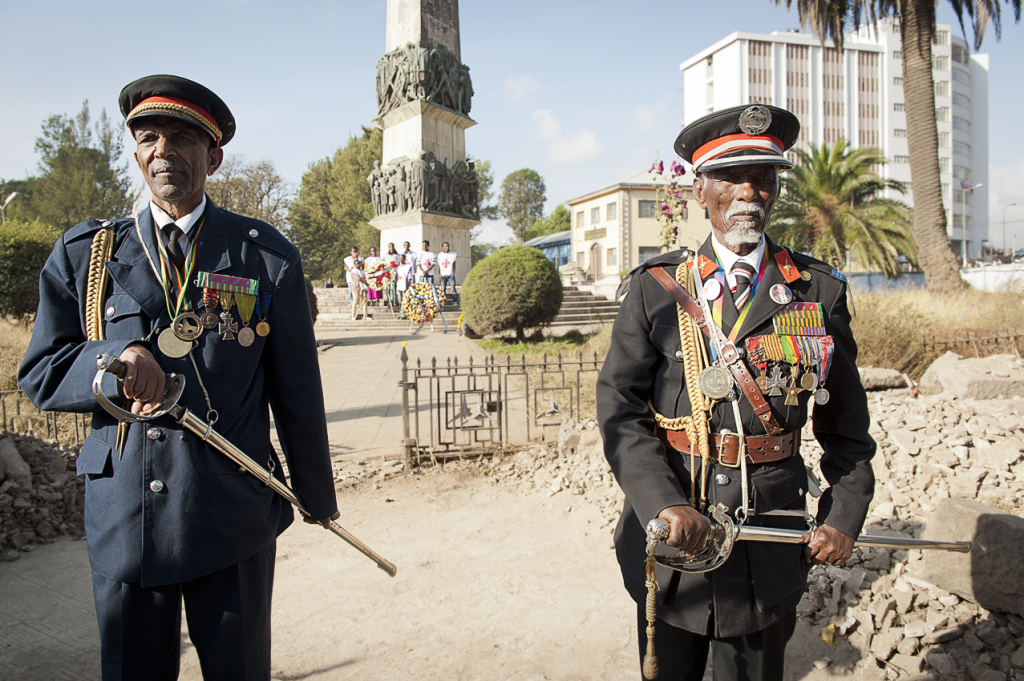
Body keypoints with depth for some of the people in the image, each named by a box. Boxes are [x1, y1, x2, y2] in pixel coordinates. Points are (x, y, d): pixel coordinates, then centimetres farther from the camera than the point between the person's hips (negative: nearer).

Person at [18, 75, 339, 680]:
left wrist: (317, 492, 9)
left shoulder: (266, 255, 0)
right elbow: (40, 375, 6)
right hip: (121, 515, 2)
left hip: (234, 516, -1)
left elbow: (297, 387, 3)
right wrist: (118, 356, -16)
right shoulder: (84, 253, 6)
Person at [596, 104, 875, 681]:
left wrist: (844, 518, 0)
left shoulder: (820, 292, 2)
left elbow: (847, 426, 9)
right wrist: (664, 503, -19)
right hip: (670, 535, 0)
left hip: (772, 543, 1)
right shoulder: (656, 289, -3)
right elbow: (619, 408, -8)